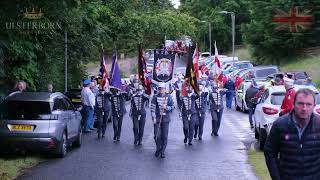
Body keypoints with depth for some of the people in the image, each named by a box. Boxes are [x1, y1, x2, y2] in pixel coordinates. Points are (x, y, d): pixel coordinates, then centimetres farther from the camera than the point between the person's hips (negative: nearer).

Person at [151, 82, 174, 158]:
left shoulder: (168, 97, 6)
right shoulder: (155, 97, 2)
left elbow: (172, 107, 8)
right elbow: (152, 108, -3)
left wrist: (166, 107, -12)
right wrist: (153, 117, -13)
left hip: (165, 119, 1)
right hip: (157, 119, -1)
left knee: (164, 136, 0)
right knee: (157, 136, -4)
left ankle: (162, 152, 12)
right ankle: (158, 149, 20)